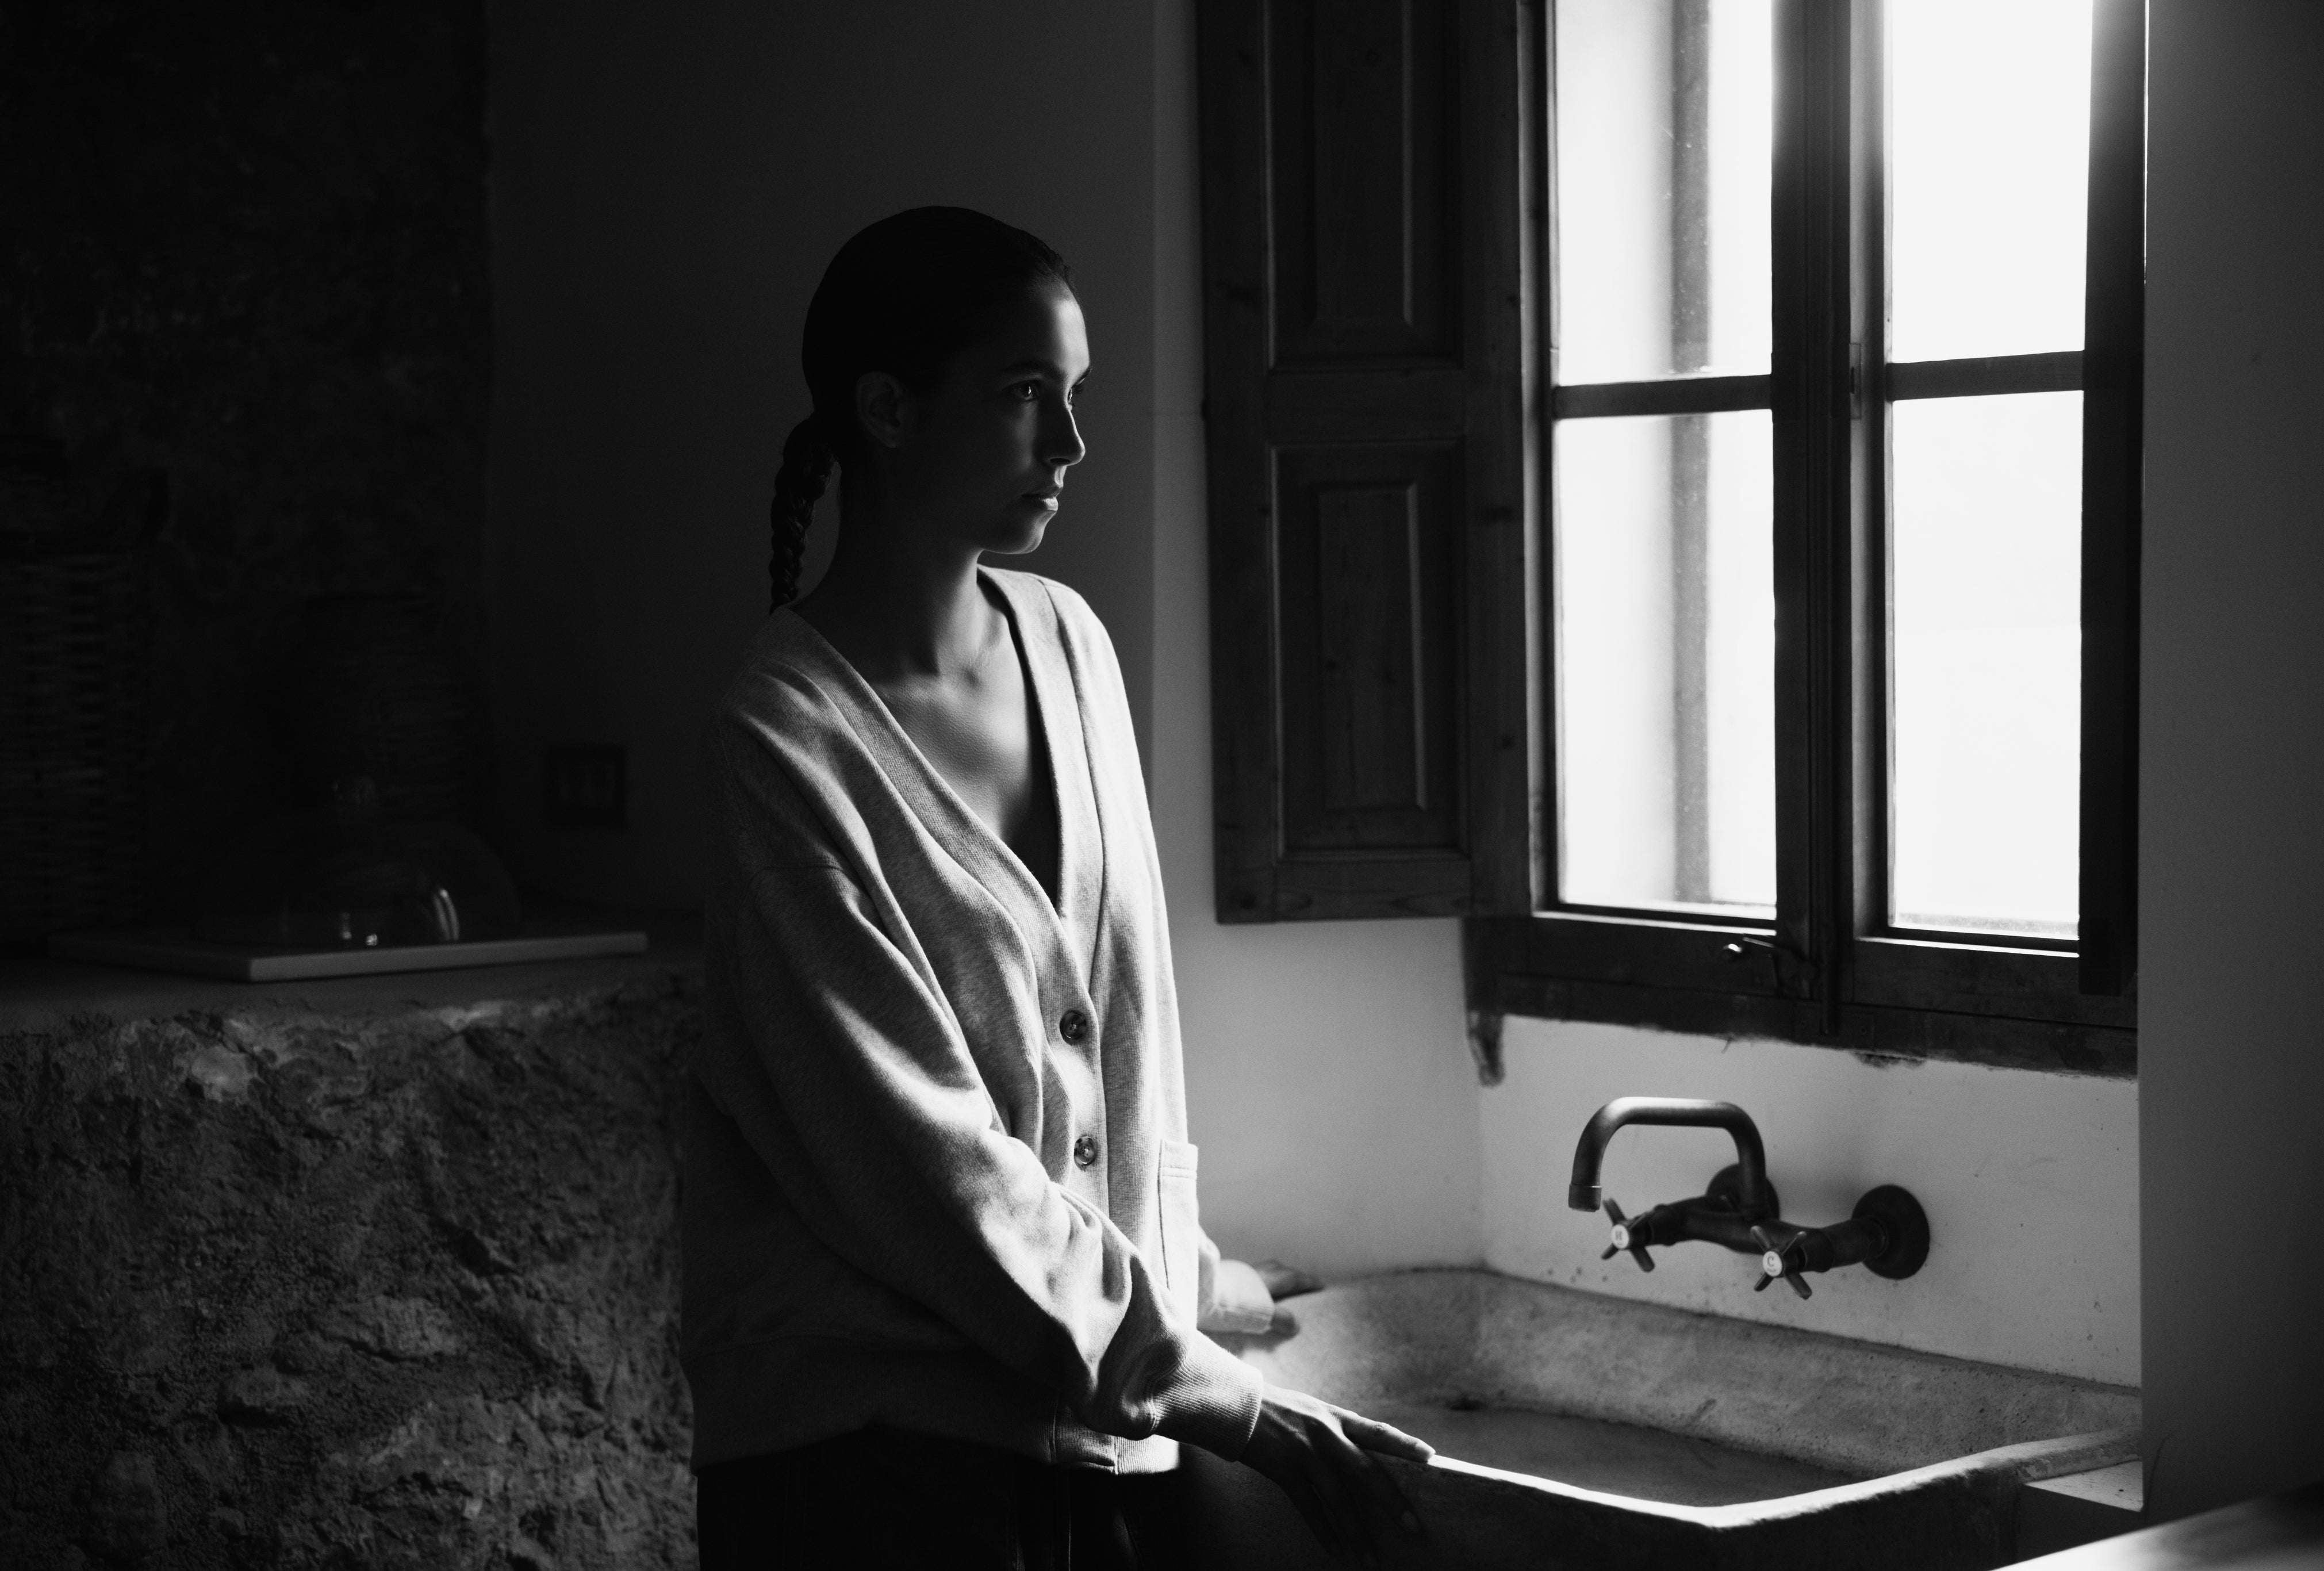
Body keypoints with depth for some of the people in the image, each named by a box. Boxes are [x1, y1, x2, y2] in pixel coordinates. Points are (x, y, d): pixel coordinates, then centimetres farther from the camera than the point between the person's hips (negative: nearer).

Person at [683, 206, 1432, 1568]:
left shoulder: (1068, 643, 6)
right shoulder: (789, 739, -14)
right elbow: (918, 1151, -16)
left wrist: (1177, 1275, 5)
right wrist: (1210, 1393, -15)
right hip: (873, 1440, -6)